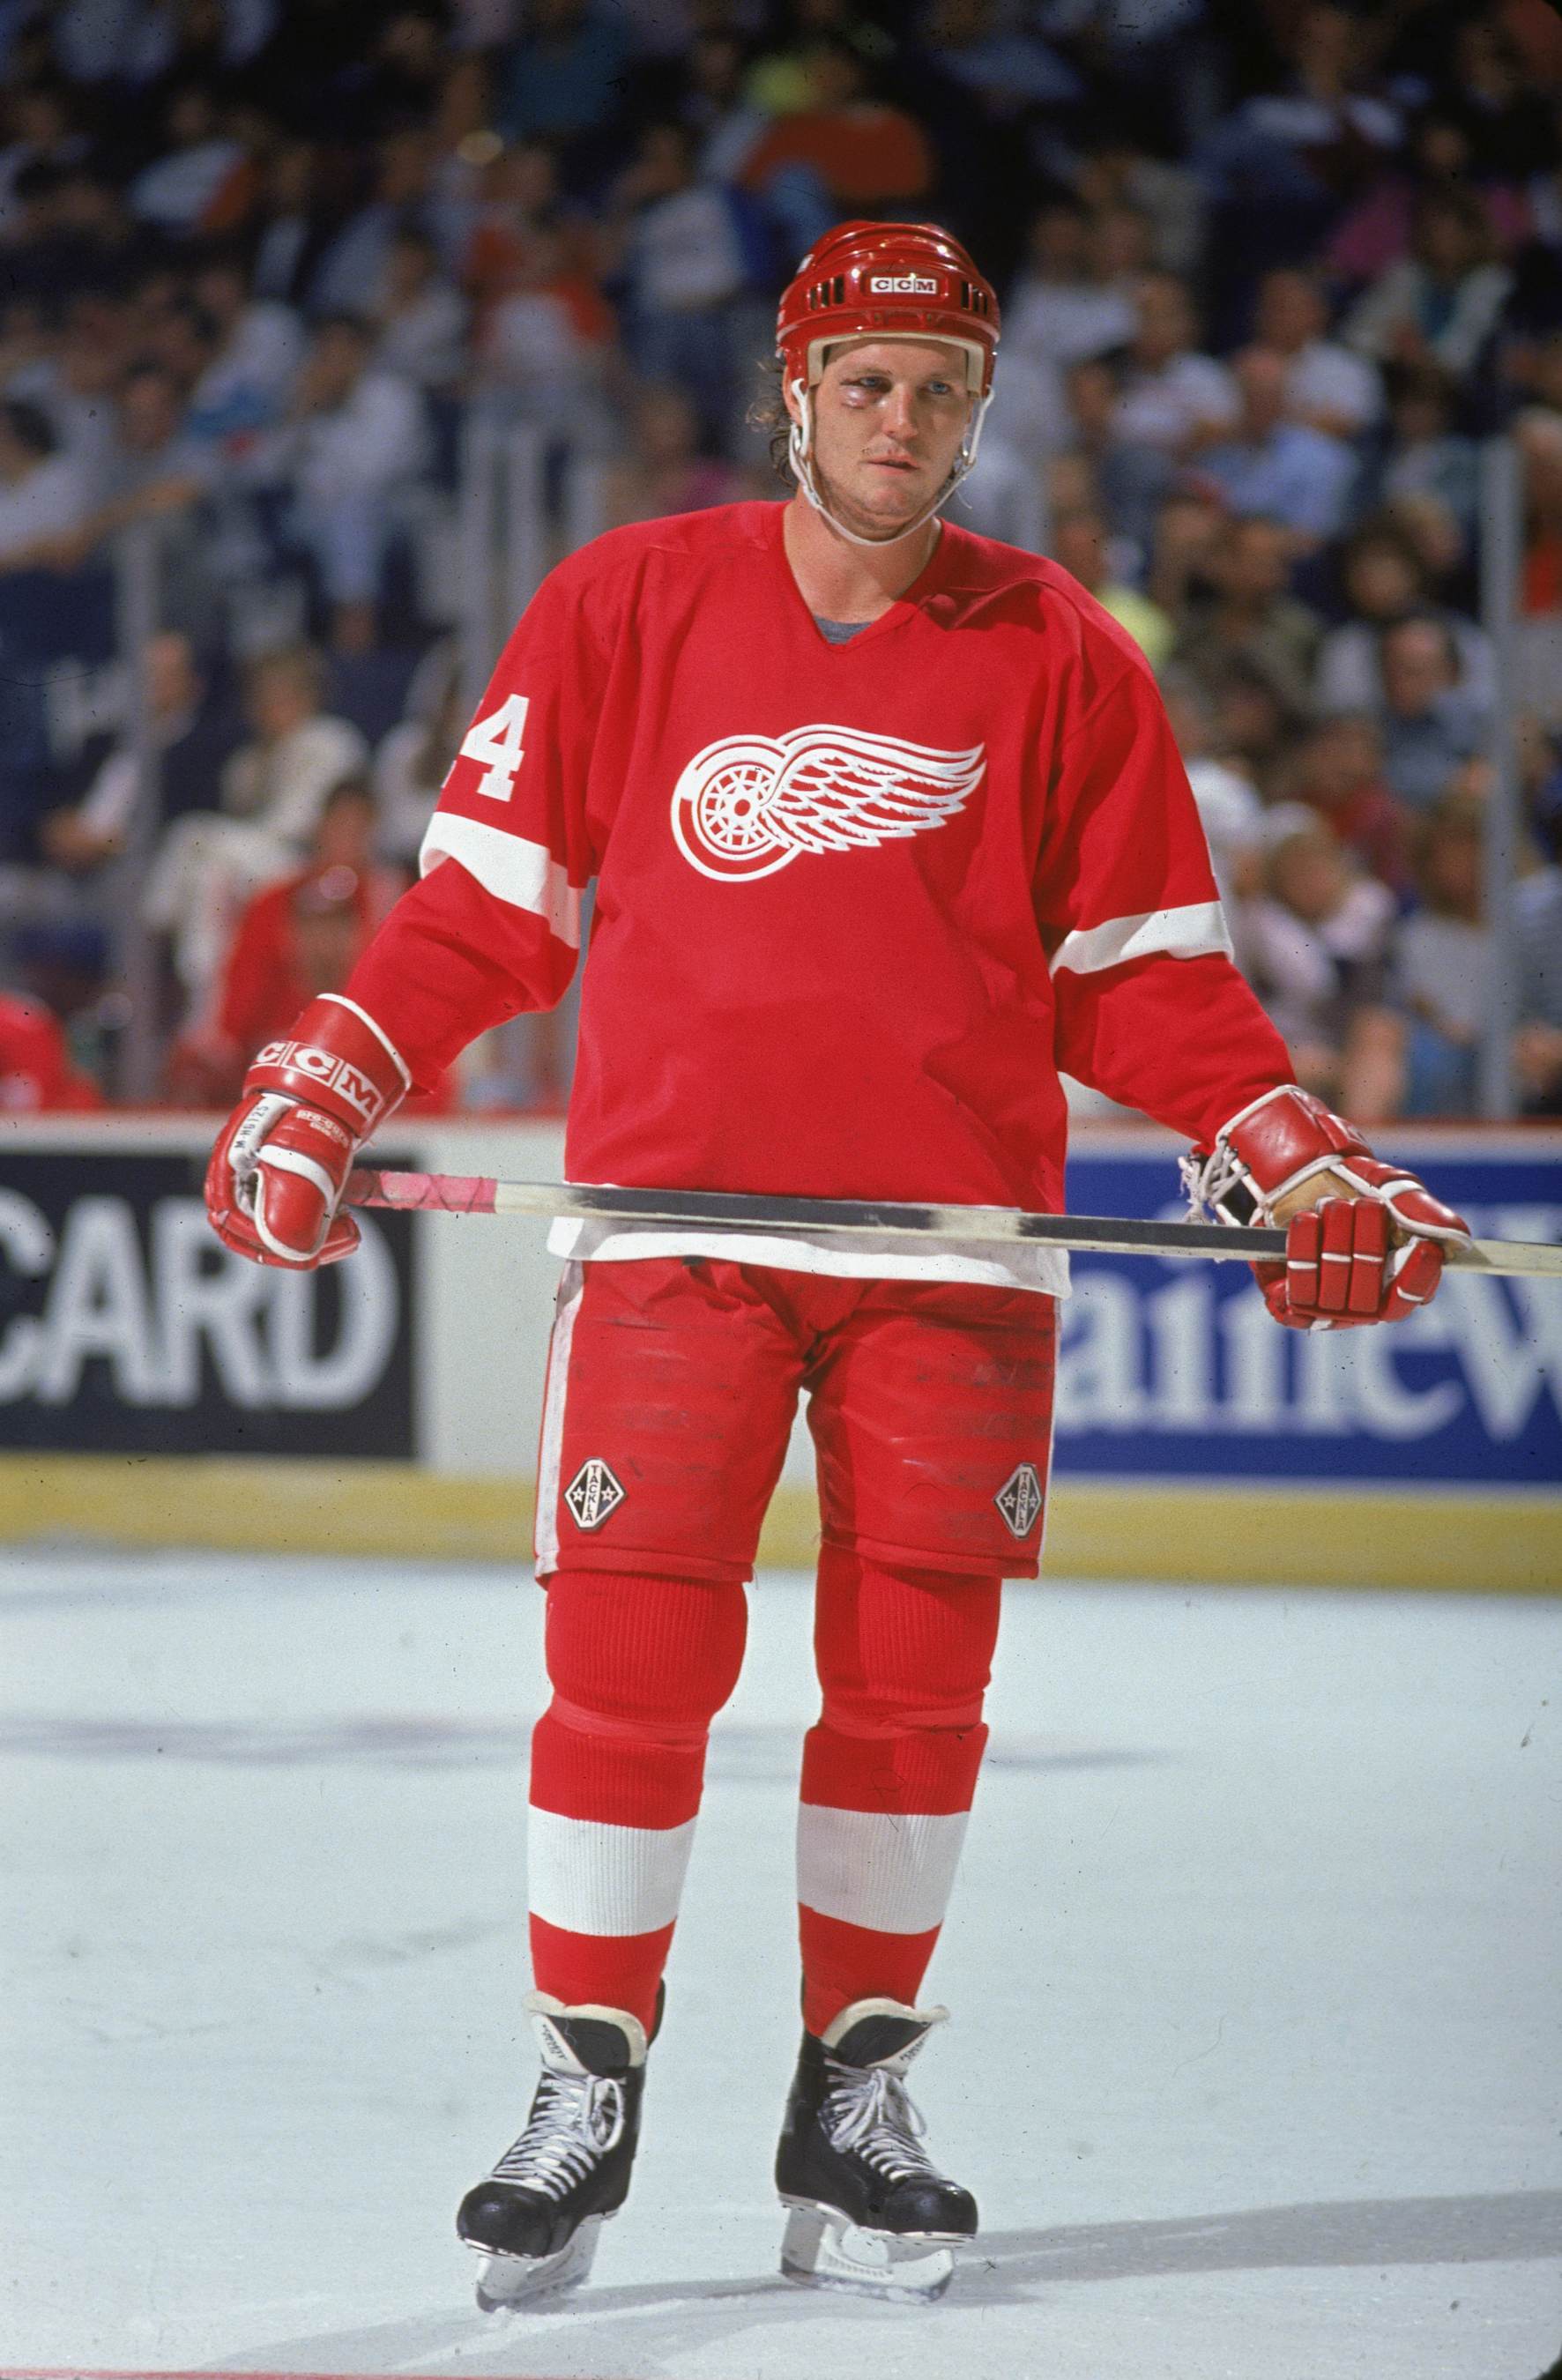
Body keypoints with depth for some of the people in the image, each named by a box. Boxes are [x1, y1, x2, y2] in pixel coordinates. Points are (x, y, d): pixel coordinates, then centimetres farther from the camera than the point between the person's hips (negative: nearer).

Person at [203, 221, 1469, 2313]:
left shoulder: (1061, 661, 7)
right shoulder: (628, 608, 5)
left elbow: (1143, 981, 11)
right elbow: (489, 904, 9)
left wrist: (1300, 1166, 1)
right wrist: (319, 1090, 0)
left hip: (955, 1241, 1)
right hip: (675, 1216, -1)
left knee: (914, 1674, 2)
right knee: (630, 1657, -8)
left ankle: (854, 2103, 16)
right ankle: (587, 2093, 6)